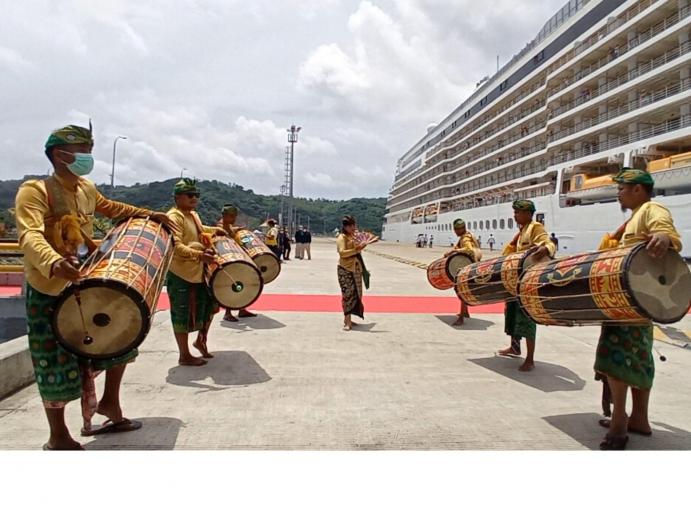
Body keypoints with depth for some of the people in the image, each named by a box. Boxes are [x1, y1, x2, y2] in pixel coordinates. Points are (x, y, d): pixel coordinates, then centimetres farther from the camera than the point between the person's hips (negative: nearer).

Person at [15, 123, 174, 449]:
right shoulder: (34, 191, -17)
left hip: (86, 287, 8)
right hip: (49, 293, -7)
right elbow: (30, 236, -34)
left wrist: (149, 215, 21)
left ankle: (109, 403, 32)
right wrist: (53, 264, -53)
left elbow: (110, 208, 28)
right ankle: (58, 436, 22)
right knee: (58, 365, 2)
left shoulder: (86, 188, 7)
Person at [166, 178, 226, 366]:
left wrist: (214, 231, 17)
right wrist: (199, 255, -41)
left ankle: (201, 340, 34)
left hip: (197, 272, 9)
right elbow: (176, 247, -30)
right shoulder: (174, 217, -18)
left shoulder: (194, 215, 12)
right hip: (180, 274, -9)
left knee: (209, 303, 17)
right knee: (183, 315, 0)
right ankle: (185, 356, 12)